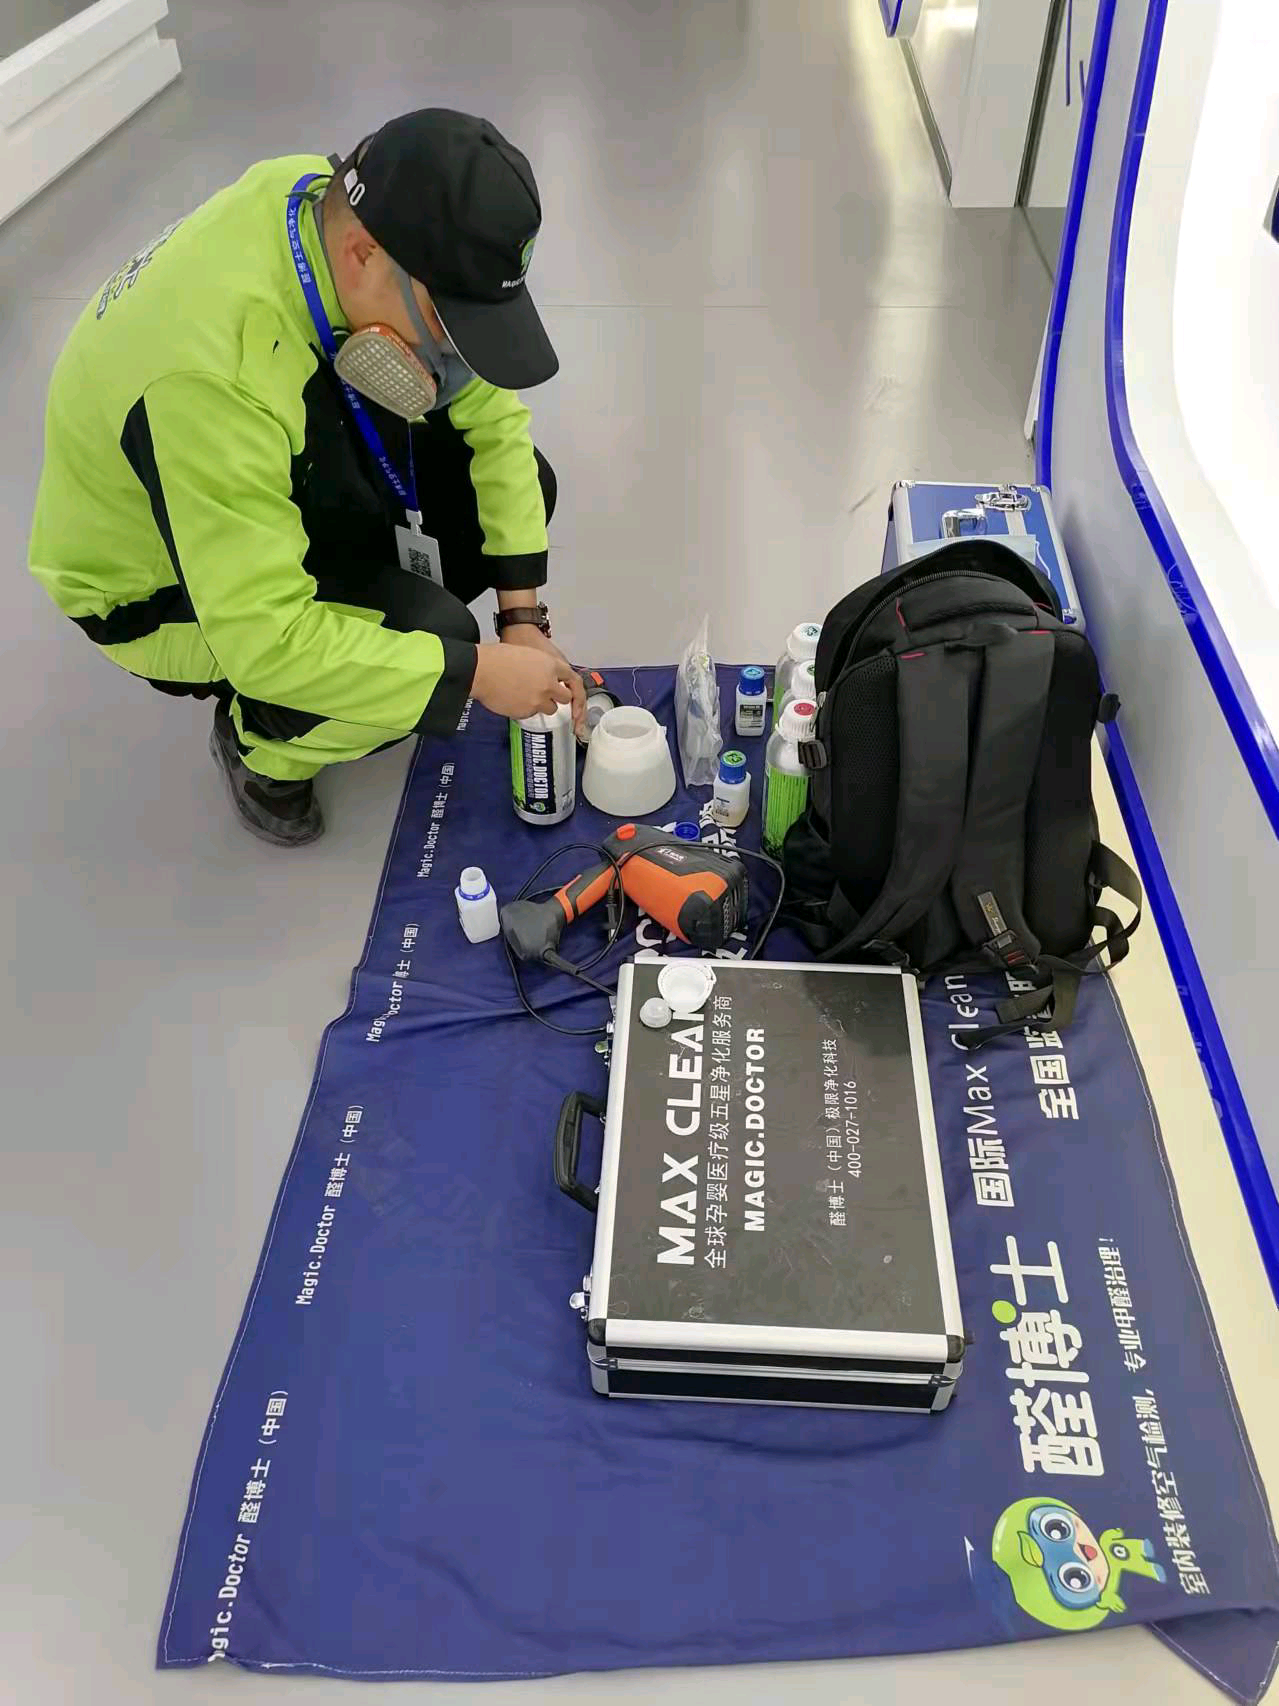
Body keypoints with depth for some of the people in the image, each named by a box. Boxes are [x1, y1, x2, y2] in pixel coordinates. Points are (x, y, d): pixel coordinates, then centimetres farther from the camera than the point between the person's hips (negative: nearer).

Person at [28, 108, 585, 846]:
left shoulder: (355, 216, -19)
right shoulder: (214, 366, -41)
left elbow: (490, 413, -10)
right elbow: (265, 635, -39)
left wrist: (523, 613, -14)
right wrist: (476, 671, -31)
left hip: (301, 488, 7)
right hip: (162, 582, -7)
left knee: (520, 482, -5)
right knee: (430, 637, -27)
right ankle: (262, 741, 4)